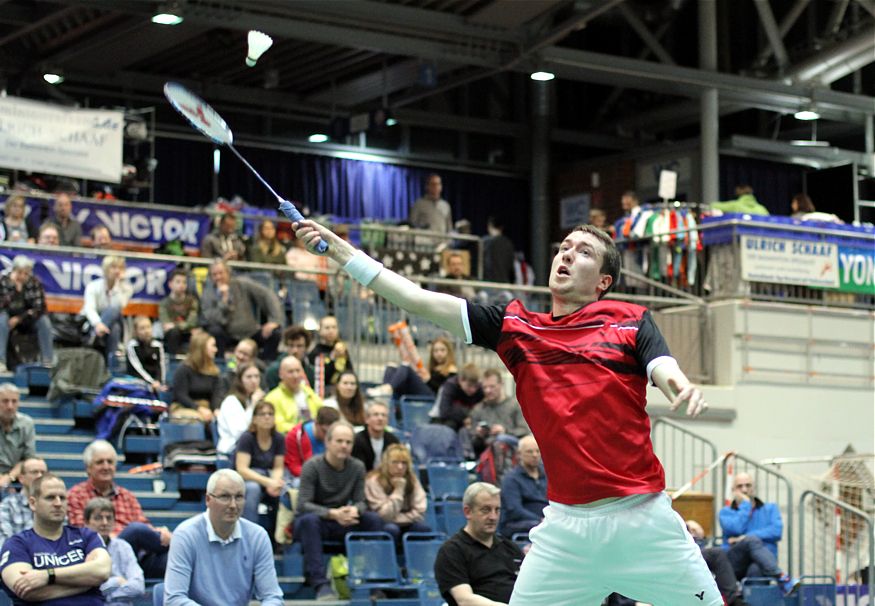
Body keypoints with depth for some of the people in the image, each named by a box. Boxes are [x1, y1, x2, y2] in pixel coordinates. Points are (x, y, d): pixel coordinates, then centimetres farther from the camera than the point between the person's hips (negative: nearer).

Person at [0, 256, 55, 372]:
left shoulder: (35, 283, -8)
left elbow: (39, 307, -12)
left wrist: (19, 319, -21)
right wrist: (14, 288, -32)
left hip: (27, 320, 2)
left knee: (44, 321, -25)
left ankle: (47, 361, -21)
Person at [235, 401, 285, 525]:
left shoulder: (278, 439, 3)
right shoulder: (247, 438, -11)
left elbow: (278, 468, 1)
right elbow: (242, 469, -20)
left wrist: (275, 482, -24)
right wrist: (267, 482, -32)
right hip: (246, 480, -4)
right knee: (253, 488, -39)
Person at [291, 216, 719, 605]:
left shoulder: (631, 321, 5)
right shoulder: (515, 326, 9)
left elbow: (666, 372, -9)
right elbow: (418, 300, 7)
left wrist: (683, 390, -34)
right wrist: (339, 249, 4)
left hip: (644, 518, -1)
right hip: (567, 523, 2)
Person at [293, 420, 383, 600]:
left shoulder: (357, 467, 0)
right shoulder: (312, 466, -13)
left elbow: (360, 501, -1)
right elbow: (303, 505, -20)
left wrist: (354, 510, -27)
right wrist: (332, 514, -35)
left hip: (341, 525, 4)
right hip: (315, 520, -4)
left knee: (373, 519, -20)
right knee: (309, 520, -38)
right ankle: (320, 585, -44)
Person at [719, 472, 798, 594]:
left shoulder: (770, 509, 21)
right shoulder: (726, 512, 18)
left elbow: (776, 531, -1)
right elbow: (736, 529, -7)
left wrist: (745, 537, -8)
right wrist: (745, 504, 6)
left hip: (763, 562, 1)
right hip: (735, 565, -1)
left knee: (755, 569, -37)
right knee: (752, 540, -32)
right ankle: (781, 578, -47)